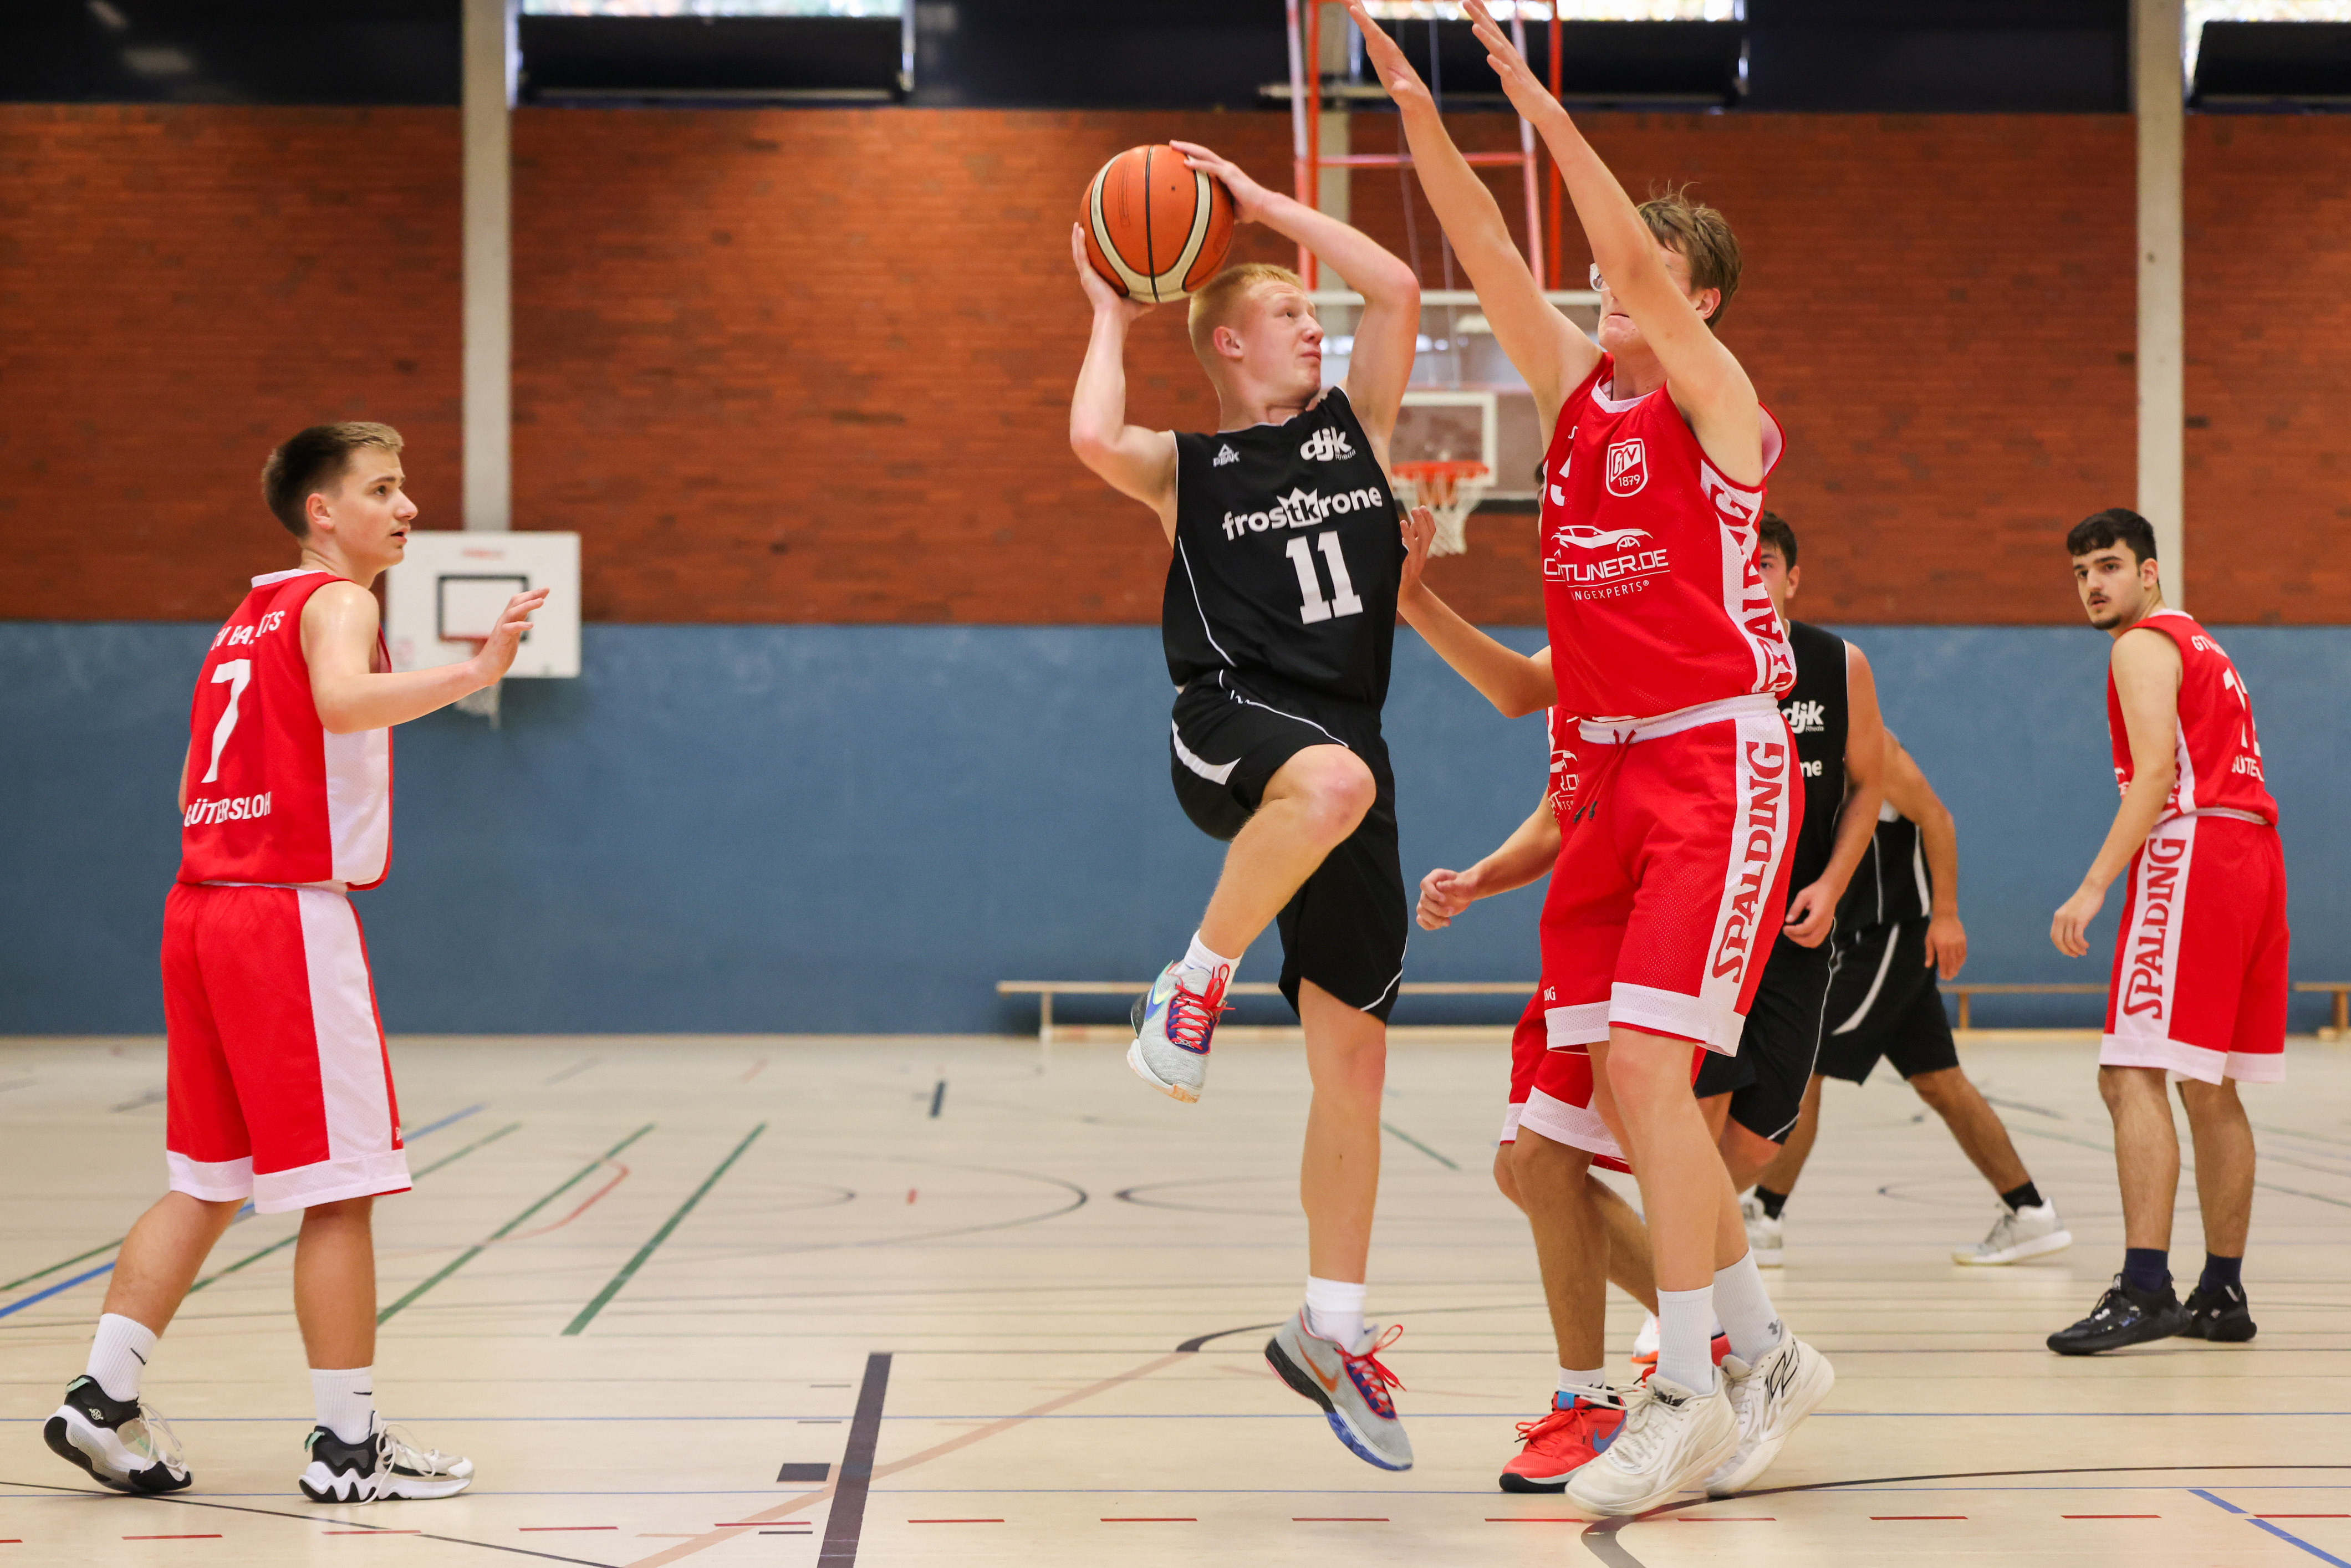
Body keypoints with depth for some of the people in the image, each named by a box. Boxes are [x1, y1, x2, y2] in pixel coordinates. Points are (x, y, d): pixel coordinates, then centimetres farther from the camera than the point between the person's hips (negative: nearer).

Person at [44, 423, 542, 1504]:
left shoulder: (248, 619, 21)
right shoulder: (336, 600, -6)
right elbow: (341, 699, -29)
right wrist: (473, 673, -36)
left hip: (201, 907, 9)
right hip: (291, 913, -9)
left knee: (207, 1183, 14)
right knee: (340, 1190, -4)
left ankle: (103, 1400, 11)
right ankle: (347, 1444, -1)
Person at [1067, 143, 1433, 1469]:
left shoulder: (1356, 423, 20)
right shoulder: (1184, 466, 11)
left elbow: (1400, 290, 11)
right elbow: (1093, 437, -11)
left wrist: (1258, 199, 15)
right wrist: (1112, 317, 6)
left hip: (1348, 751, 4)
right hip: (1233, 725, -4)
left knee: (1356, 1058, 2)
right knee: (1335, 780, -42)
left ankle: (1333, 1328, 11)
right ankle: (1195, 986, -21)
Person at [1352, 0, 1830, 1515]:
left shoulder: (1717, 400, -4)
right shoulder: (1574, 384, 13)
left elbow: (1641, 259, -18)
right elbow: (1486, 248, 6)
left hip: (1721, 764, -7)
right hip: (1614, 769, 7)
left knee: (1643, 1057, -15)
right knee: (1617, 1078, 4)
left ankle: (1688, 1390, -8)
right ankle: (1766, 1356, 17)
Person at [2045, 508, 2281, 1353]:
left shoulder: (2143, 647, -3)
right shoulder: (2202, 646, 26)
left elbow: (2156, 776, -16)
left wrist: (2094, 887, -20)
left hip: (2192, 853, -10)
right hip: (2254, 853, 10)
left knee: (2133, 1076, -14)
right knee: (2211, 1091, 14)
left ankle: (2144, 1290, -23)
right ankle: (2223, 1295, 17)